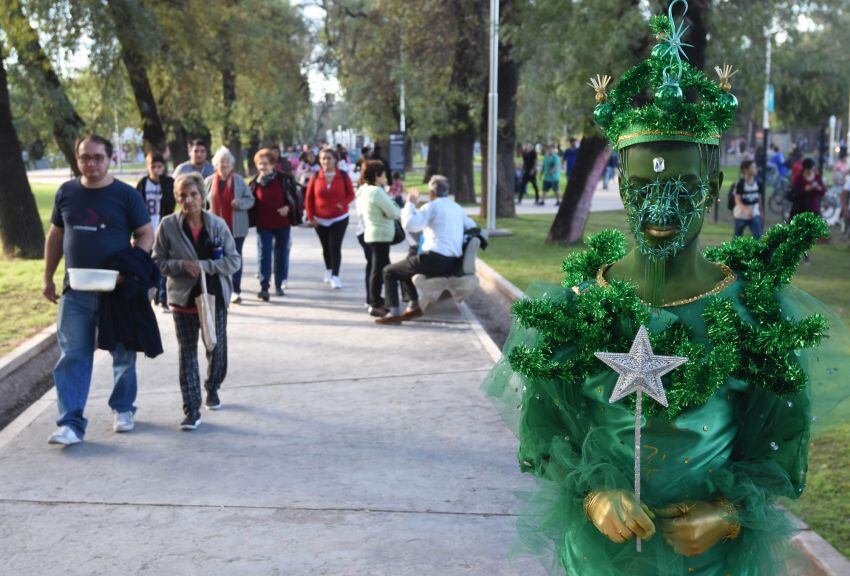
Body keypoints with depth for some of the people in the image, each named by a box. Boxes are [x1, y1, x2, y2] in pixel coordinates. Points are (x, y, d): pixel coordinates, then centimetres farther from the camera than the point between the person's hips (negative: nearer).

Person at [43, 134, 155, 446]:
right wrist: (48, 278, 11)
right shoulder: (66, 193, 5)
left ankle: (123, 409, 30)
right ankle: (71, 423, -2)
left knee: (123, 353, 11)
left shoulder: (126, 195, -4)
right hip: (75, 291, 2)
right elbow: (55, 236, 13)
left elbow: (146, 235, -2)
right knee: (72, 357, -3)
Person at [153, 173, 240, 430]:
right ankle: (191, 411, 5)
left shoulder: (217, 224, -5)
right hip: (183, 298, -1)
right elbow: (158, 262, -2)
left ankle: (212, 388, 42)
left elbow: (234, 261, -5)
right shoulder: (168, 226, -6)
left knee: (217, 349, 13)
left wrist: (204, 266, -17)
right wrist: (182, 265, -19)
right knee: (187, 353, 1)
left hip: (214, 296, 1)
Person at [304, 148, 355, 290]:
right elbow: (308, 198, 3)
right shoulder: (315, 177, -3)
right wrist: (310, 217, -2)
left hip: (339, 219, -2)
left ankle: (335, 276, -12)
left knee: (335, 246, -12)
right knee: (326, 247, 13)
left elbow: (351, 194, 0)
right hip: (320, 220, 2)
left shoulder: (343, 176, -4)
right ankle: (328, 270, 35)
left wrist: (342, 203, -20)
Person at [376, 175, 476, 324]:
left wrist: (410, 203, -5)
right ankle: (414, 306, 28)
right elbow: (472, 227, 24)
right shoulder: (457, 208, 13)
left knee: (389, 272, 3)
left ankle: (394, 312, -3)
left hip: (435, 260, -8)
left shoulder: (432, 207, -10)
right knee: (404, 268, 29)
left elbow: (409, 224, -20)